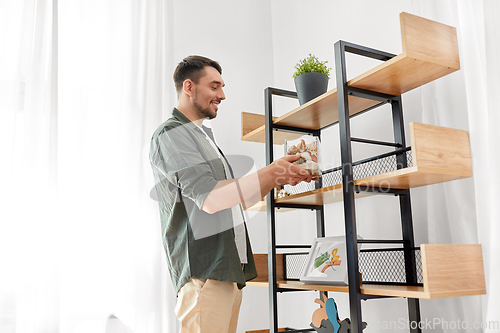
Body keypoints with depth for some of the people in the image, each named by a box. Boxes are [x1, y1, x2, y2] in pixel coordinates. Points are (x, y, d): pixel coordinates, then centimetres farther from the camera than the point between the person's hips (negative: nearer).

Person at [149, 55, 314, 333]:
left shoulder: (204, 136, 23)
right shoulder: (170, 134, -6)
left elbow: (237, 199, 23)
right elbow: (209, 197, -18)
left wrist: (278, 175, 10)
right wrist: (270, 174, -12)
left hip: (229, 269, 9)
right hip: (204, 271, -9)